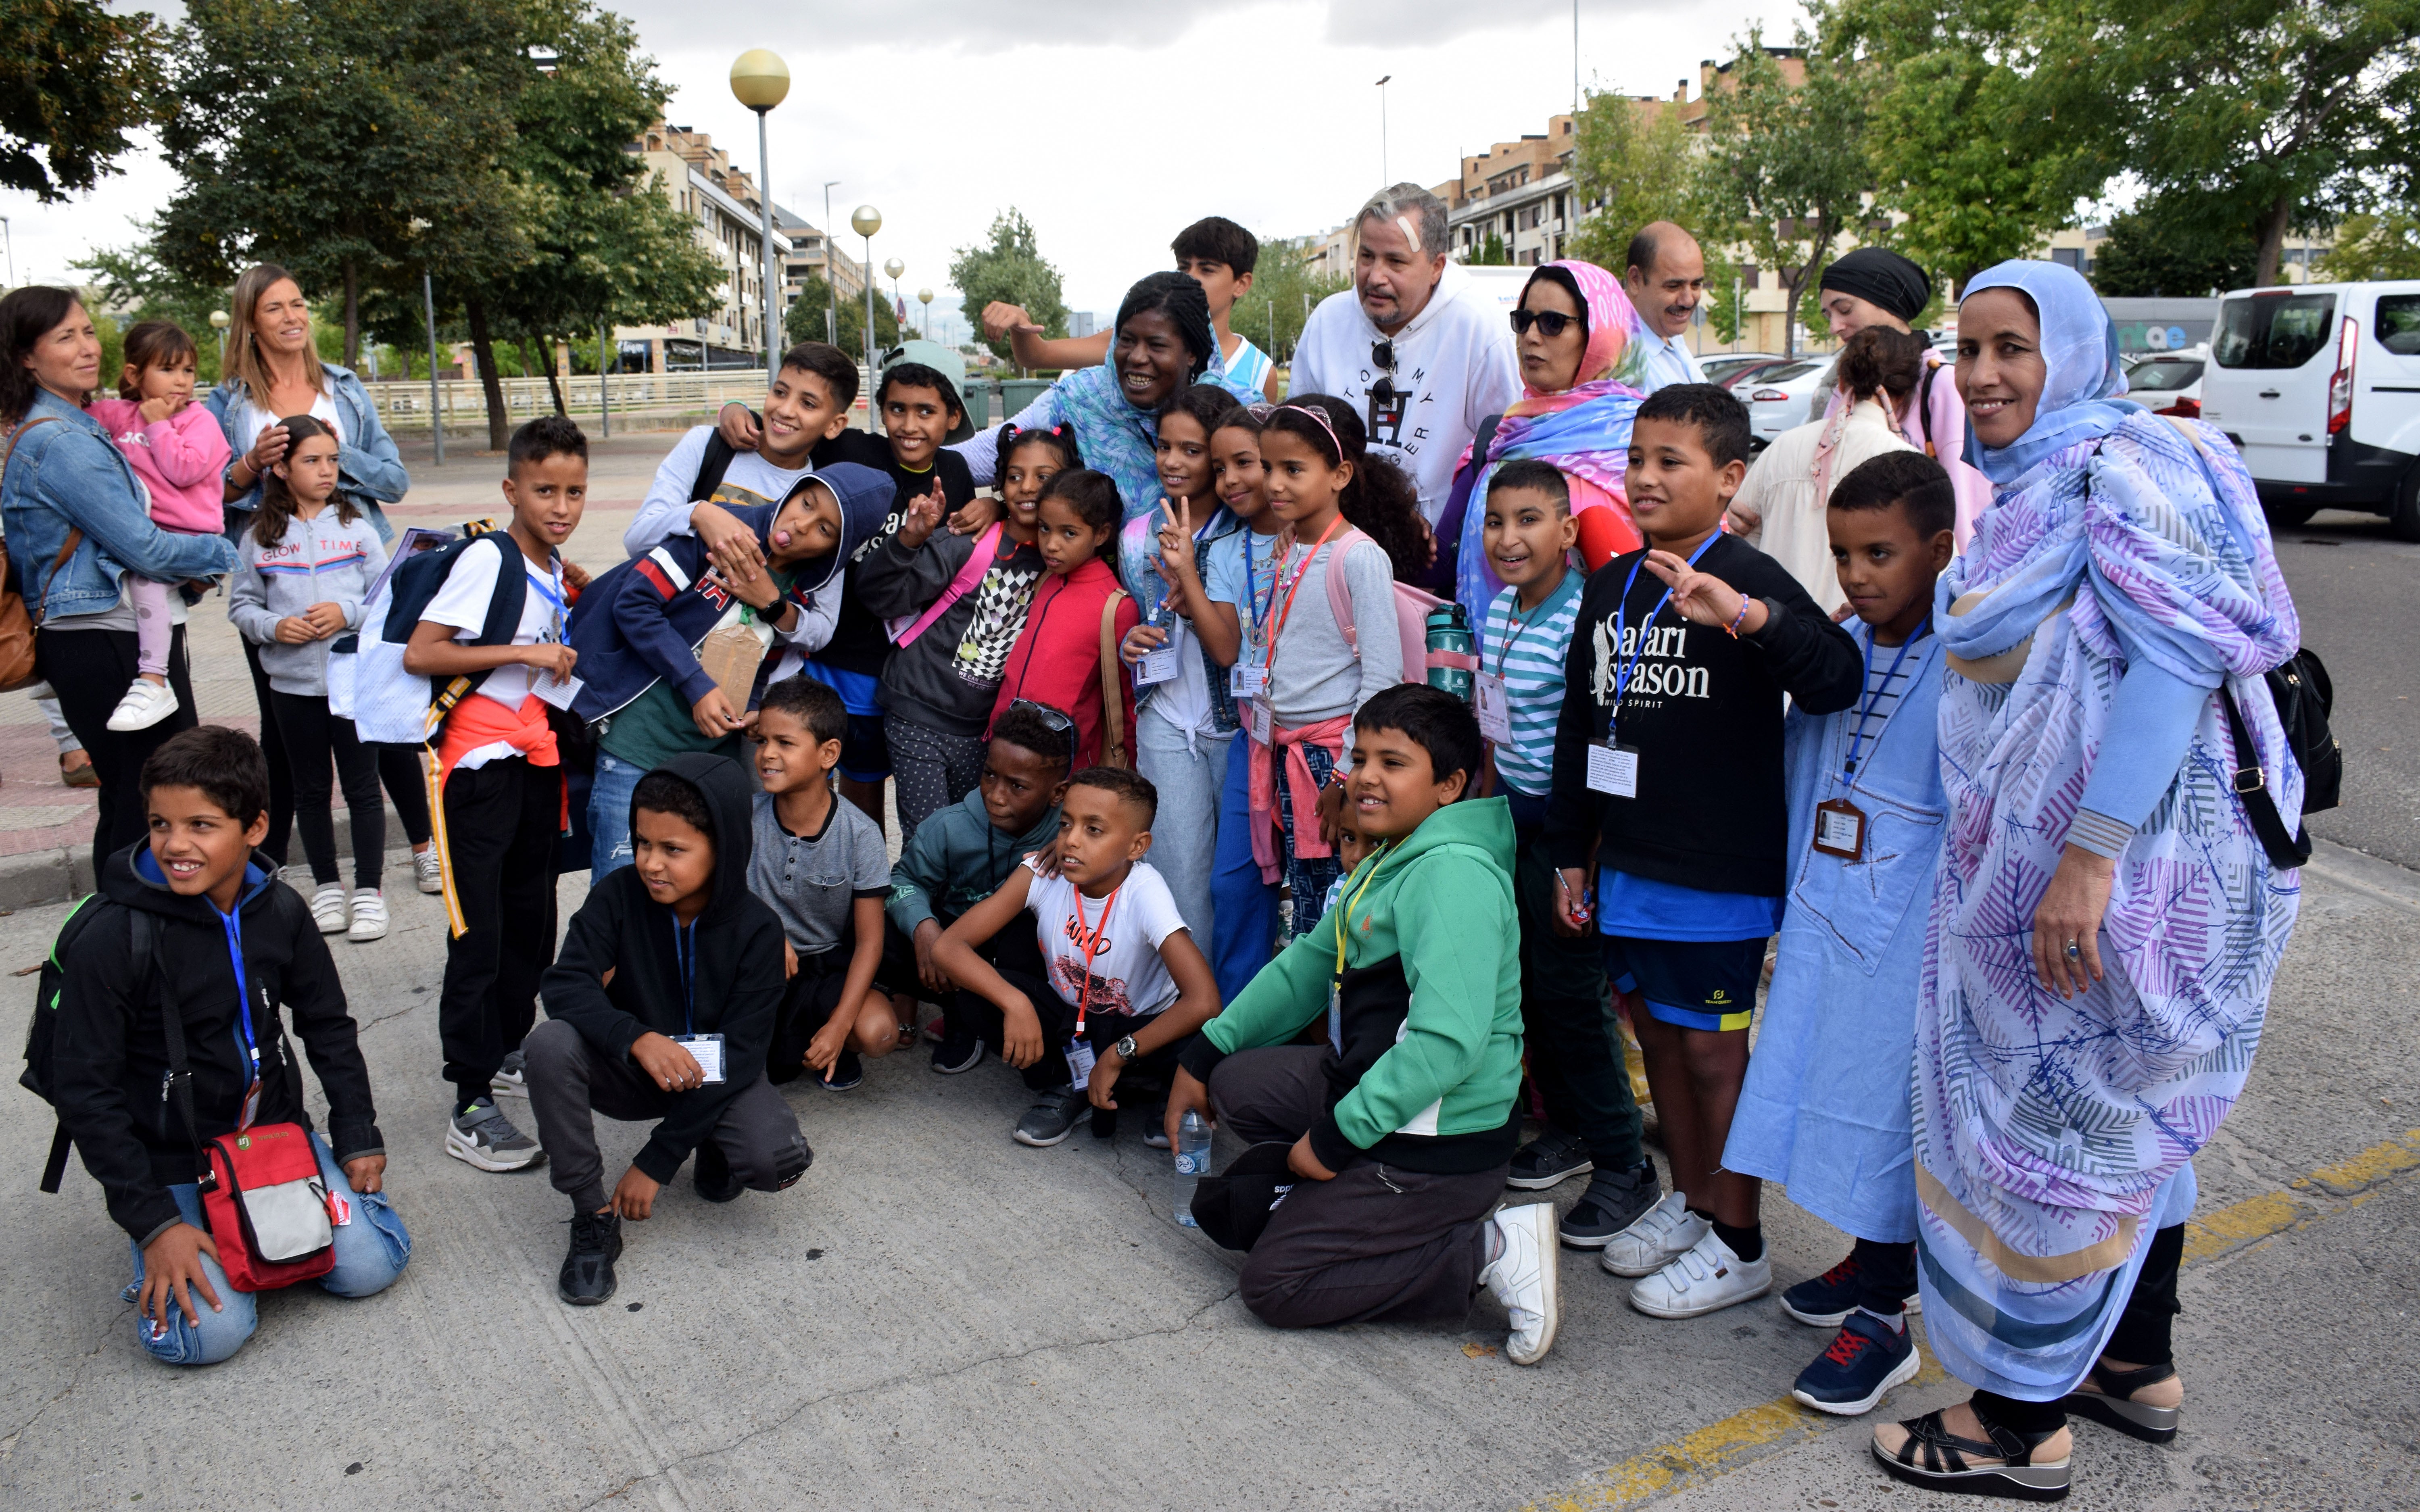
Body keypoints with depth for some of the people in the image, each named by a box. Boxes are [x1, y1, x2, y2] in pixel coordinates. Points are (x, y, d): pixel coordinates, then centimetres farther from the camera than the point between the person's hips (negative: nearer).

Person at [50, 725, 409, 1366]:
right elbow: (85, 1092, -15)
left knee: (370, 1265, -8)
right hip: (170, 1162, -4)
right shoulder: (112, 938, -20)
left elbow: (329, 1028, 8)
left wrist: (358, 1138, 4)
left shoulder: (279, 912, -6)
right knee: (208, 1332, -18)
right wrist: (153, 1221, -17)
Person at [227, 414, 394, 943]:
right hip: (292, 682, 2)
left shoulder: (357, 528, 0)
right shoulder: (261, 536, 2)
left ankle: (368, 891, 14)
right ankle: (326, 887, 25)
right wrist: (274, 626, -12)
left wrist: (348, 612, -16)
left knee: (362, 786, 4)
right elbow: (241, 606, 6)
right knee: (310, 790, 12)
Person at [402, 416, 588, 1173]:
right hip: (479, 761, -8)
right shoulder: (487, 558, -14)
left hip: (535, 754, 8)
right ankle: (471, 1107, -3)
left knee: (533, 917, 16)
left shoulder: (555, 568, 10)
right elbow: (418, 654, -20)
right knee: (478, 933, -7)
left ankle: (509, 1050, 33)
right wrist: (522, 652, -23)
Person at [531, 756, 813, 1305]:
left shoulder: (756, 929, -19)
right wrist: (638, 1039, -43)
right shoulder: (618, 896, -14)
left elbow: (740, 1055, -19)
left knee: (779, 1160, -30)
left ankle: (715, 1149, 10)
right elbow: (566, 985, -23)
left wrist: (655, 1161, -22)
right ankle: (594, 1215, -14)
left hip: (717, 1077, -1)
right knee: (550, 1044, -30)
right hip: (631, 1070, 2)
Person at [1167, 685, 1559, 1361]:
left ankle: (1488, 1252, -4)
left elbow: (1448, 1041, -31)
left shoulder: (1453, 873, -24)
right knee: (1232, 1083, 15)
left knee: (1274, 1286, -5)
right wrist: (1203, 1055, 14)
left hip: (1439, 1142, -10)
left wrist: (1338, 1135, -22)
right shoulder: (1386, 862, 9)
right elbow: (1310, 963, 17)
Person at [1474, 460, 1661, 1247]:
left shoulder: (1581, 618, -19)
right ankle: (1568, 1126, 32)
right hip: (1513, 819, 8)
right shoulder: (1499, 611, 7)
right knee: (1528, 977, 15)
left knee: (1570, 990, -2)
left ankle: (1624, 1165, 11)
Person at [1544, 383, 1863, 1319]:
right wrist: (1570, 853, 16)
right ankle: (1689, 1202, 34)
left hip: (1721, 869, -7)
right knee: (1658, 1034, 16)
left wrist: (1752, 617, -43)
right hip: (1629, 861, 7)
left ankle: (1736, 1244, 18)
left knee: (1714, 1048, 3)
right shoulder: (1612, 587, 11)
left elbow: (1835, 681, -26)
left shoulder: (1747, 579, -10)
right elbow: (1578, 726, 16)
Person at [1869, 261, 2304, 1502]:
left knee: (2061, 1119, 0)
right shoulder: (2032, 486, 16)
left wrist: (2090, 854, -29)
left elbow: (2181, 651, -25)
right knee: (2124, 1116, 19)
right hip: (2048, 856, 10)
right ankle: (2139, 1367, 35)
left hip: (2116, 862, -10)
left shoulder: (2124, 464, -15)